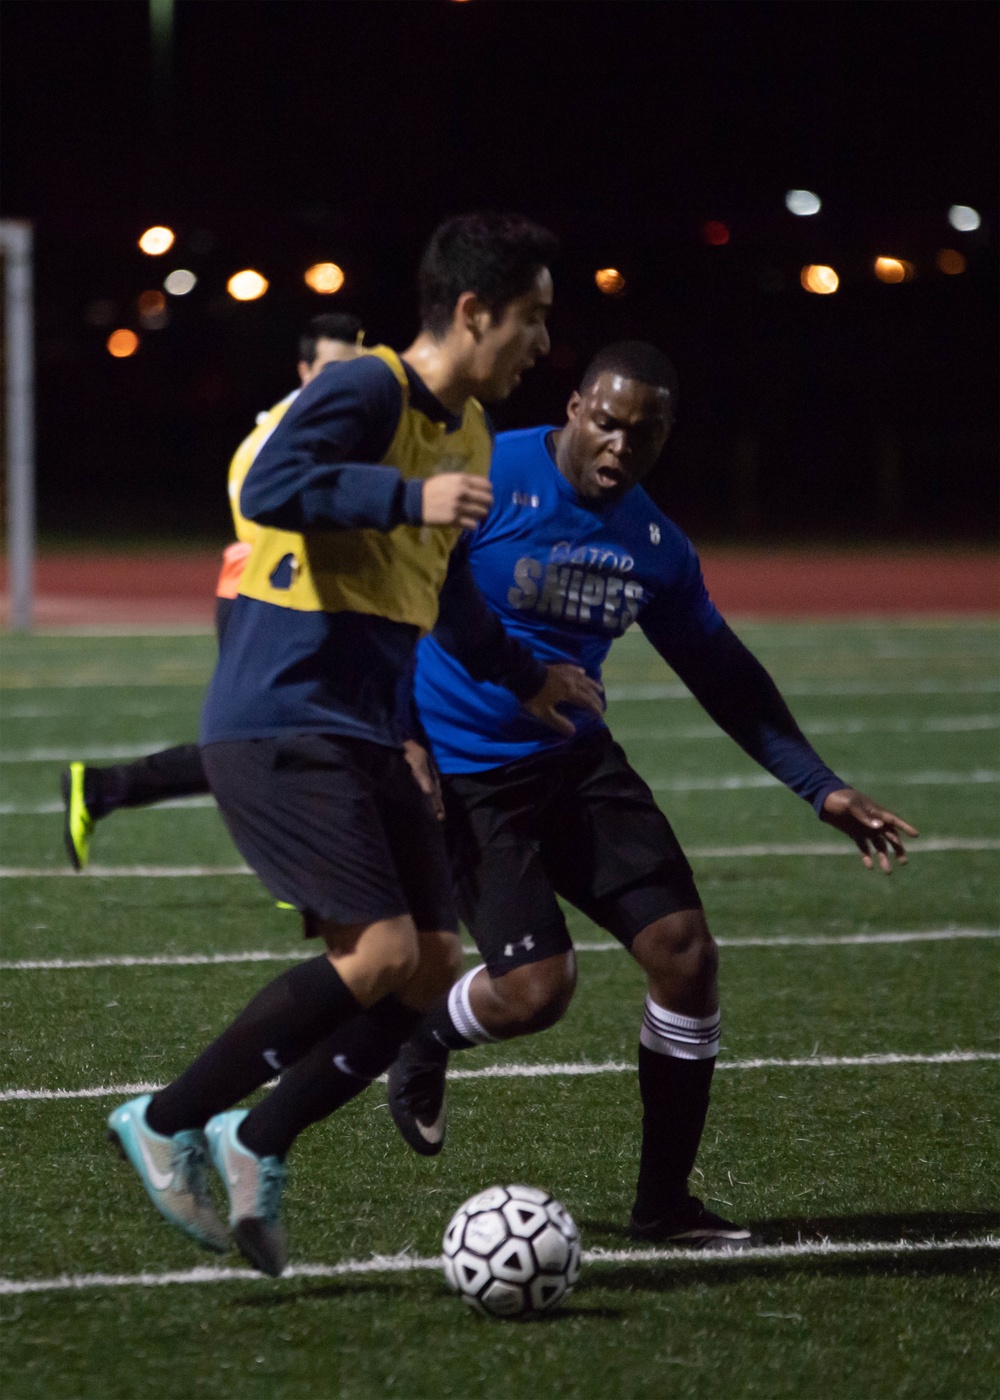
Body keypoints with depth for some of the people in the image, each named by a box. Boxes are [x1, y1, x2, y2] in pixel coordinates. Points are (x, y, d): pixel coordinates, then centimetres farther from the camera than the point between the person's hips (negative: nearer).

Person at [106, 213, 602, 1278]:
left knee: (432, 968, 1)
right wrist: (411, 497, -31)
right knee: (379, 953, -17)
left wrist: (522, 679, 40)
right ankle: (166, 1124, -4)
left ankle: (259, 1144, 14)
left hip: (365, 739, 9)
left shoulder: (468, 430, 17)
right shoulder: (366, 391, -12)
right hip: (278, 726, -9)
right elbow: (269, 489, -29)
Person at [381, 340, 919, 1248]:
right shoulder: (488, 481, -15)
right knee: (534, 988, -18)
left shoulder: (655, 546, 5)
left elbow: (724, 676, 16)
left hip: (579, 762, 6)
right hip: (467, 776, -6)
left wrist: (821, 787, 11)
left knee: (685, 952, -6)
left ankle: (665, 1201, 7)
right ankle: (425, 1039, 20)